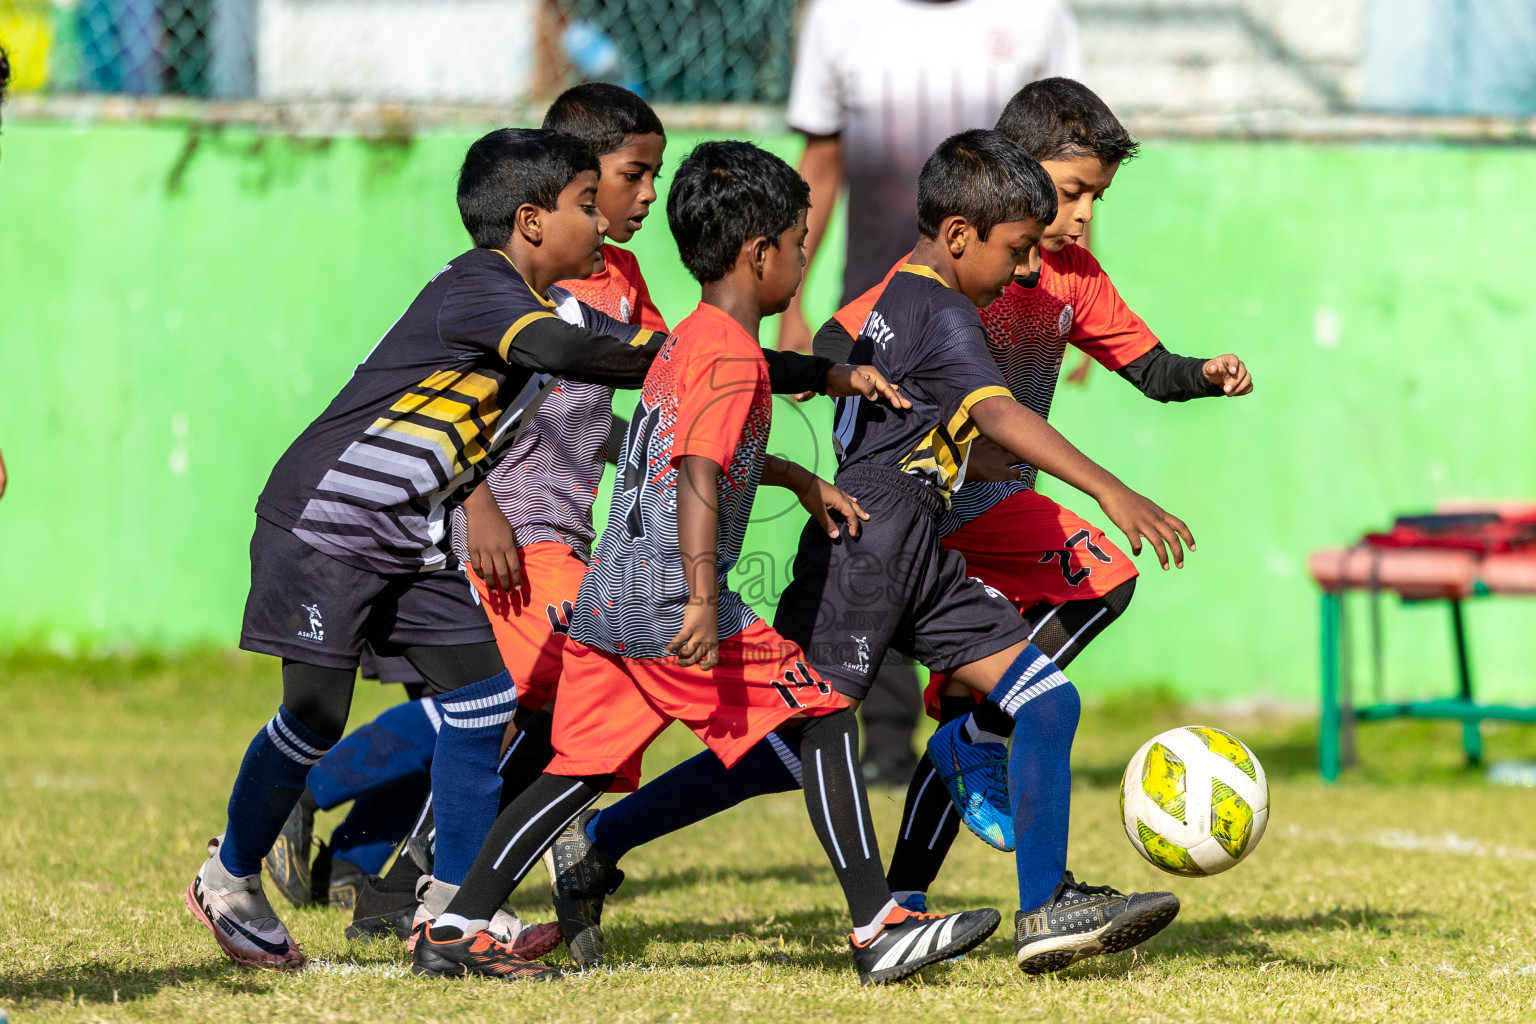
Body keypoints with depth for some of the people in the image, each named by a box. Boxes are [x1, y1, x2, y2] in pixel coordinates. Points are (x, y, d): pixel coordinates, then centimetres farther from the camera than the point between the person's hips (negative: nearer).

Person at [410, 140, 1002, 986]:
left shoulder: (685, 341, 19)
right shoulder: (733, 355, -10)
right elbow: (698, 478, -22)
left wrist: (800, 480, 36)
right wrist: (703, 600, -29)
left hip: (608, 596, 9)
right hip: (671, 598, -9)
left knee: (582, 770, 11)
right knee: (821, 718, -4)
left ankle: (454, 931, 7)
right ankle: (877, 929, -8)